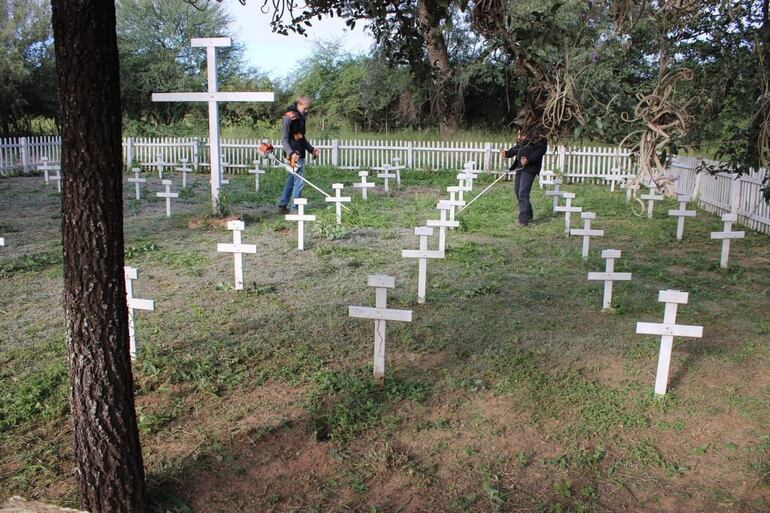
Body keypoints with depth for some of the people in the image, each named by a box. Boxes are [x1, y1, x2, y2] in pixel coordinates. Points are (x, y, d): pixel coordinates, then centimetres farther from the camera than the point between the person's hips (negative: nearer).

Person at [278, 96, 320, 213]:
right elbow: (284, 140, -15)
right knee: (299, 182, -8)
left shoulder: (301, 118, 15)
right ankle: (294, 208, 0)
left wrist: (311, 149, 16)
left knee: (291, 180, 14)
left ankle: (282, 205, 23)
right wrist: (291, 153, -29)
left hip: (300, 154, 9)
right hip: (294, 156, -9)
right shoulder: (288, 118, -12)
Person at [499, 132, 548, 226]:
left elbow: (540, 151, -16)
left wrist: (528, 159, -28)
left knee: (523, 193, -13)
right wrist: (507, 153, 5)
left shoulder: (541, 139, -5)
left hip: (530, 168, -8)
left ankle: (523, 219, -7)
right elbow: (516, 148, 22)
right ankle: (528, 215, 26)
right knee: (518, 192, 12)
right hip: (520, 167, 8)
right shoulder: (522, 136, 18)